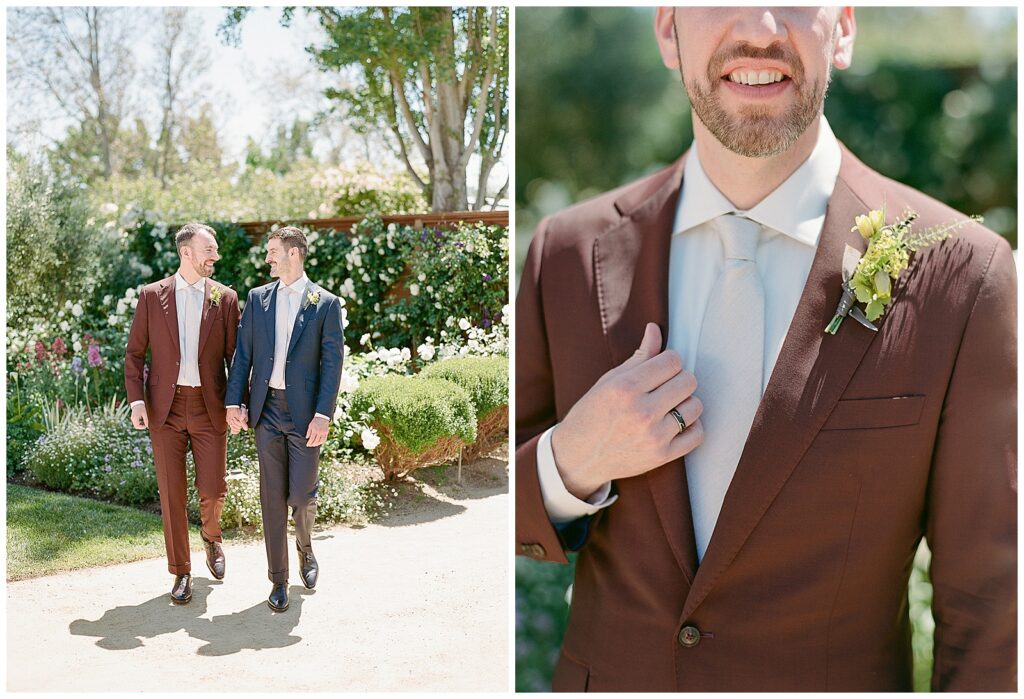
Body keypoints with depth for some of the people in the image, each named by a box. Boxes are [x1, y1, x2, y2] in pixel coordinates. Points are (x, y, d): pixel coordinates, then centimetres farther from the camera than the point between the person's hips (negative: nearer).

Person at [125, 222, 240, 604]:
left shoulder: (226, 298, 3)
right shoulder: (152, 295, 3)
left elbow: (235, 355, 4)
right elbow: (134, 353, 5)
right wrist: (137, 400, -6)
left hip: (209, 408, 0)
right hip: (165, 408, 0)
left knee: (213, 491, -1)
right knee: (172, 494, 4)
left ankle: (211, 537, 33)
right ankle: (181, 572, 17)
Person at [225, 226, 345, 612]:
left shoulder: (326, 303, -2)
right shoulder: (257, 298, 9)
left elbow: (332, 362, -6)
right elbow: (243, 353, 8)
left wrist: (323, 414, -14)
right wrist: (234, 402, 0)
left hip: (304, 412, -3)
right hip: (266, 409, 3)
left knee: (302, 494, 1)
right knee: (272, 496, 5)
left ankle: (305, 547, 34)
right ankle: (279, 580, 16)